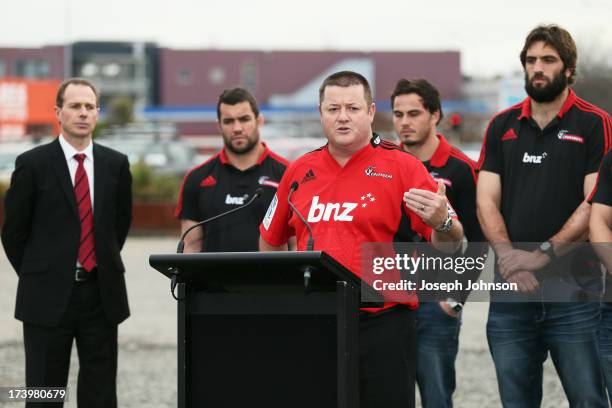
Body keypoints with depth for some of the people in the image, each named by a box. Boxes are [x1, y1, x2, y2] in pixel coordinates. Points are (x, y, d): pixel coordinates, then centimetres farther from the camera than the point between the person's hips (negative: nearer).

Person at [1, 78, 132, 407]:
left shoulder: (115, 164, 6)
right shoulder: (32, 164, -4)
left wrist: (106, 266, 13)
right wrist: (35, 277, 5)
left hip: (102, 294, 3)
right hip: (49, 296, -3)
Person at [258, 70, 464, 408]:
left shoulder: (402, 167, -2)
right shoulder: (299, 172, 11)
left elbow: (449, 243, -5)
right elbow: (271, 241, 25)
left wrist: (442, 223, -26)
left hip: (382, 325, -4)